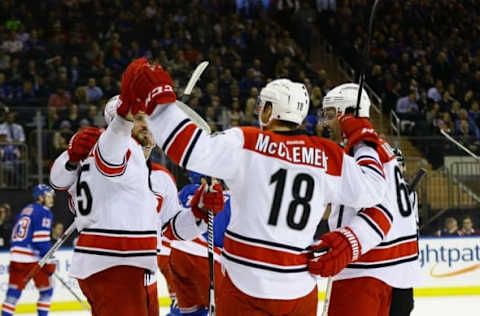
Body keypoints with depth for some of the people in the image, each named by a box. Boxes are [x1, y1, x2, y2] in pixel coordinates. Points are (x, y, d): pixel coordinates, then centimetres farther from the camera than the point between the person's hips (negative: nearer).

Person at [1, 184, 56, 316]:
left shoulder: (25, 210, 21)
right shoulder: (44, 212, -5)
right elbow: (42, 240, -14)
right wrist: (49, 261, -12)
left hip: (16, 256, 7)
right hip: (32, 258, -7)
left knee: (14, 290, 7)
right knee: (46, 289, 7)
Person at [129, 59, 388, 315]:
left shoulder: (246, 143, -8)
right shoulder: (328, 157, 2)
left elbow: (191, 150, -19)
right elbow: (371, 190, 8)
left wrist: (158, 99, -12)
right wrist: (364, 142, 24)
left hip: (247, 286, -3)